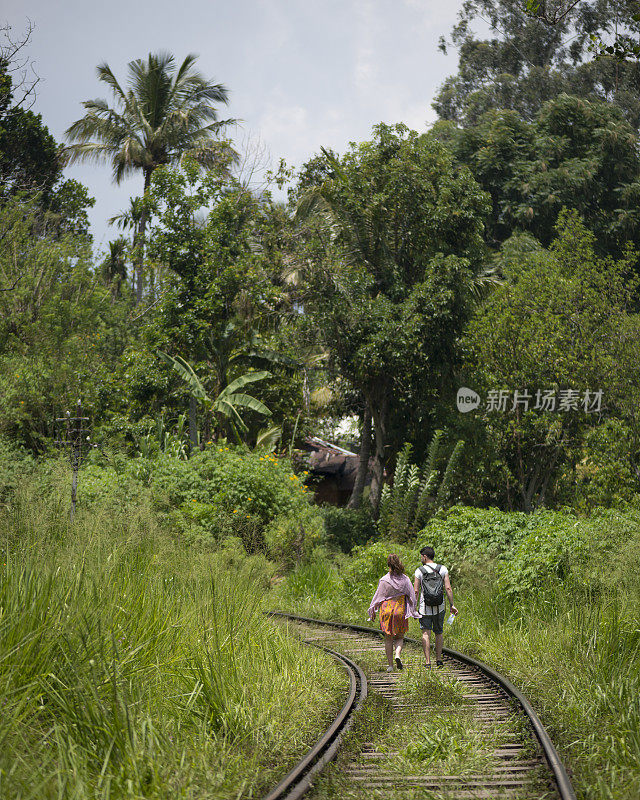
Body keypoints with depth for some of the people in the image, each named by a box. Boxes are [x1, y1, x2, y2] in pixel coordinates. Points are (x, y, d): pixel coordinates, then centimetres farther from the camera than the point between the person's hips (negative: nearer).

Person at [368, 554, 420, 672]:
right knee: (399, 637, 14)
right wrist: (413, 611, 12)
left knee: (388, 639, 8)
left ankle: (390, 665, 7)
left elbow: (378, 597, -1)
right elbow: (412, 595, 1)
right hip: (400, 610, 1)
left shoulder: (384, 580, -7)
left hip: (386, 610, -1)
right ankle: (397, 655, -13)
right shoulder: (405, 579, -4)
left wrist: (373, 611, 10)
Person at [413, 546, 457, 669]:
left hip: (425, 607, -3)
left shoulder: (419, 571, -5)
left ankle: (428, 662, -9)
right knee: (439, 633, 17)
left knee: (426, 634, -2)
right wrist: (452, 605, 0)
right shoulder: (443, 569, 1)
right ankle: (439, 660, 21)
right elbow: (448, 588, -4)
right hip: (439, 607, 3)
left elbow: (416, 591, -7)